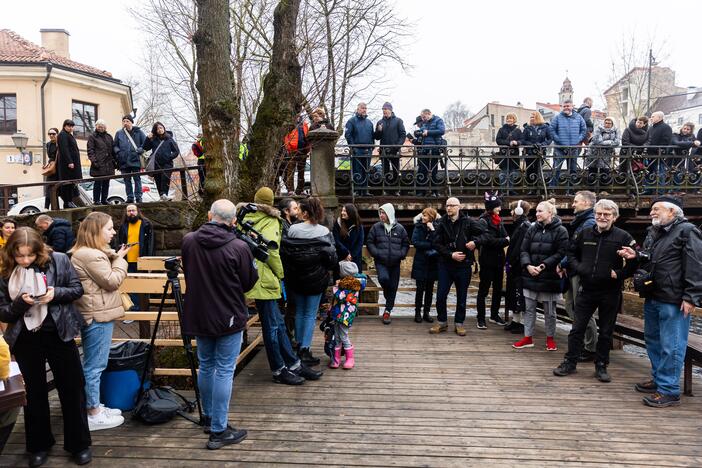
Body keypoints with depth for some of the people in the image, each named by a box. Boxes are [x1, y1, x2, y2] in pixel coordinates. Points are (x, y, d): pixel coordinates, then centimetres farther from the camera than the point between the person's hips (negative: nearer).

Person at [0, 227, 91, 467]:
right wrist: (21, 302, -21)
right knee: (34, 391, 15)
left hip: (58, 334, -1)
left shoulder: (58, 260, -8)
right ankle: (39, 445, 32)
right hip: (25, 339, 1)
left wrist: (56, 293, -19)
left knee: (72, 388, 6)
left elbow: (77, 289, -1)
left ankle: (79, 444, 22)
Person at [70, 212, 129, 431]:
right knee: (95, 365, -2)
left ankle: (95, 406, 28)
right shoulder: (89, 255, -19)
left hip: (96, 314, 11)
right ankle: (93, 415, 7)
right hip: (97, 316, -11)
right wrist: (120, 259, -7)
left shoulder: (93, 253, 14)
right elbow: (112, 281, -18)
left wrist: (114, 257, 7)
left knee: (94, 365, 17)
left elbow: (107, 276, 19)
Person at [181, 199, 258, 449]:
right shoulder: (238, 247, -20)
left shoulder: (188, 241, -5)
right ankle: (218, 431, 8)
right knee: (224, 371, 3)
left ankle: (208, 417, 36)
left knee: (206, 366, 20)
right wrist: (251, 259, 7)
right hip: (228, 318, -5)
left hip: (198, 315, 5)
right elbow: (249, 282, -8)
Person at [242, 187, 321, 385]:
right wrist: (280, 274, -6)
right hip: (264, 279, -8)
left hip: (255, 277, 8)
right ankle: (279, 370, 10)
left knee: (278, 323, 12)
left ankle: (294, 364, 19)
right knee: (272, 326, 0)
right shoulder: (271, 221, -8)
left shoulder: (246, 218, 13)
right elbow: (271, 251, -18)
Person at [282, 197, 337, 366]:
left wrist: (289, 270, 10)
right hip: (316, 279, -1)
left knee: (299, 311, 18)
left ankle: (299, 345, 27)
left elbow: (283, 253, -5)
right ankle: (305, 350, 2)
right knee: (310, 314, 6)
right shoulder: (324, 232, -11)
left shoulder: (292, 230, -10)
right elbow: (332, 258, -8)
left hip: (295, 279, 2)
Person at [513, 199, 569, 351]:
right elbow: (524, 250, 5)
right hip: (530, 276, 4)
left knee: (549, 311, 9)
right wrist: (528, 265, -12)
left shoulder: (560, 231, -6)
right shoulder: (532, 229, 7)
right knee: (529, 308, 10)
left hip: (549, 277, -4)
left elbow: (561, 253, -13)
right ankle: (528, 338, 21)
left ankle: (550, 338, 25)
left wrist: (543, 265, -20)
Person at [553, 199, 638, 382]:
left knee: (606, 331, 10)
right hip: (587, 290, 2)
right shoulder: (584, 234, 4)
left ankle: (601, 366, 23)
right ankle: (570, 362, 18)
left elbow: (634, 262, -4)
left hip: (610, 293, -2)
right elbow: (571, 253, 17)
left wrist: (619, 274, -16)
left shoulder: (623, 237, -6)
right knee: (577, 328, 7)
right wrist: (577, 267, 0)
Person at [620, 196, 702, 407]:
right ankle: (658, 379, 32)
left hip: (674, 301, -9)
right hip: (652, 297, 9)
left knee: (671, 346, -4)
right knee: (653, 340, 18)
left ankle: (669, 391, 2)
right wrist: (636, 255, 9)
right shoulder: (653, 232, 17)